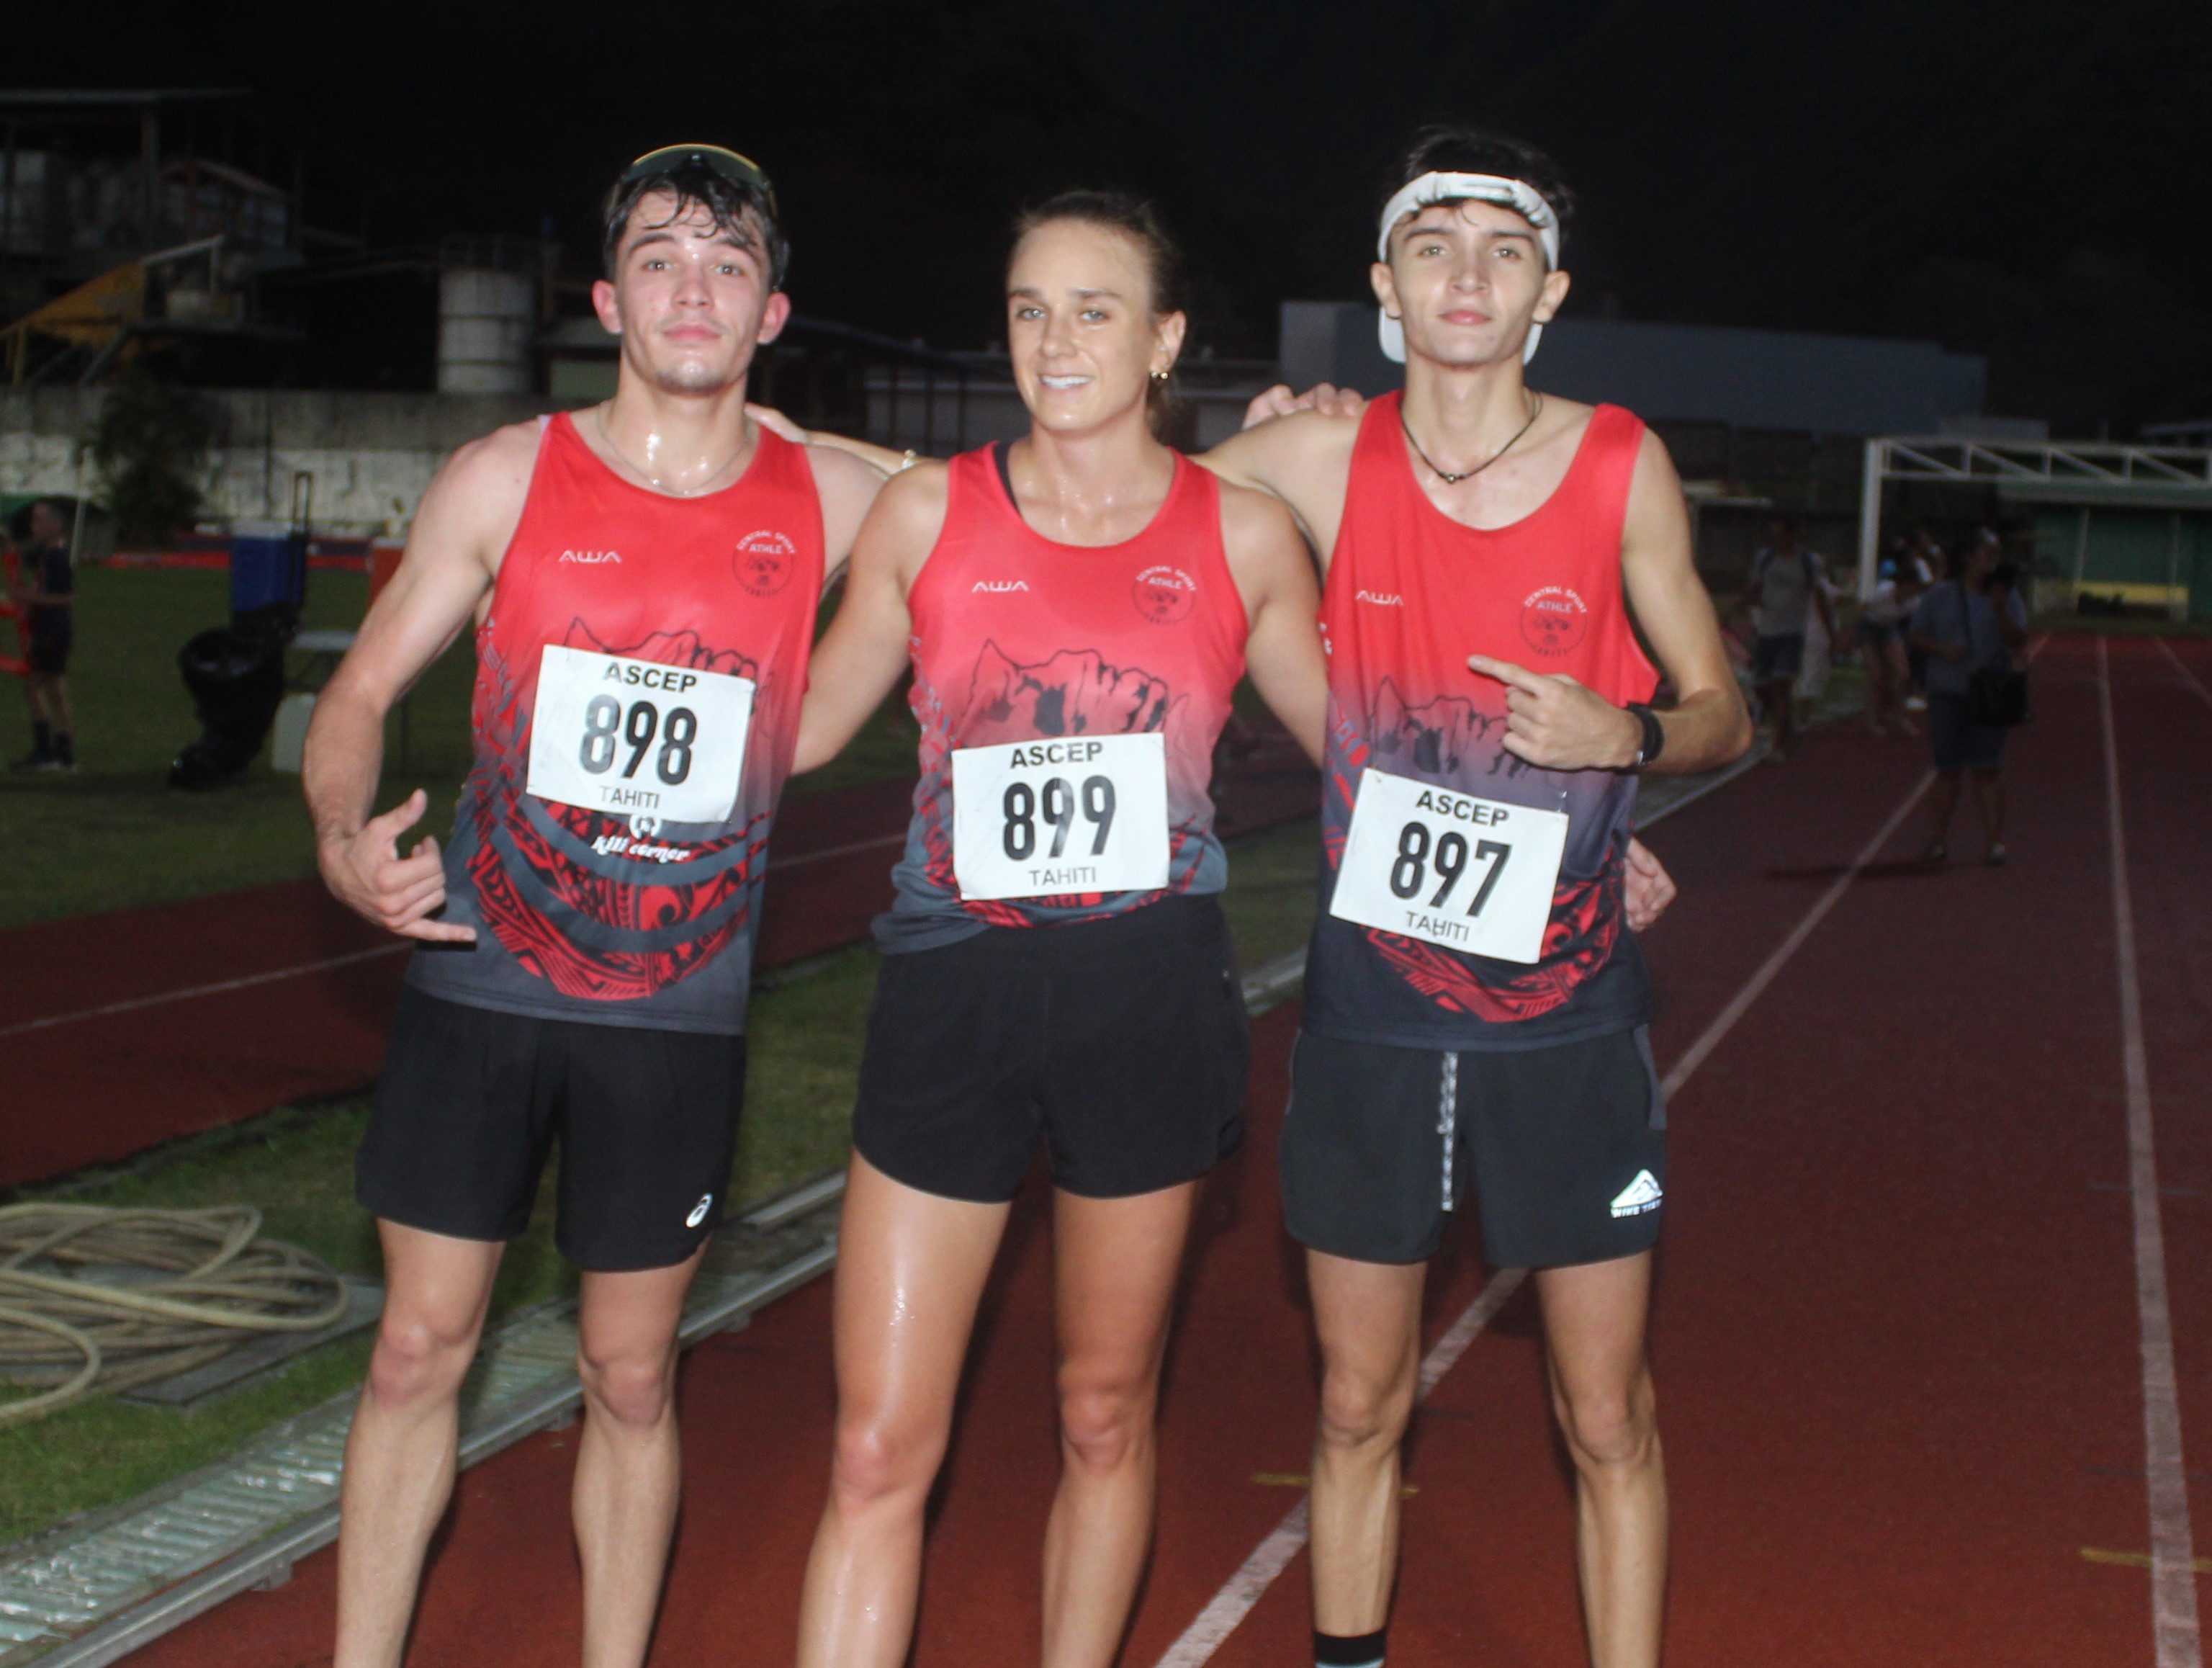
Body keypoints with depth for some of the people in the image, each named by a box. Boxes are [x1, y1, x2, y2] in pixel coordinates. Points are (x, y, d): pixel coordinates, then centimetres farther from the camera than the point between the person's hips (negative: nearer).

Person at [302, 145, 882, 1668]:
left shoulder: (837, 505, -2)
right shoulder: (508, 480, -3)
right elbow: (365, 690, 3)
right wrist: (346, 840, -16)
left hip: (680, 1014, 0)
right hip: (479, 981, 0)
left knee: (633, 1376, 10)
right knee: (421, 1348, 6)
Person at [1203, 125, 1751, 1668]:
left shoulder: (1623, 468, -5)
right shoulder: (1321, 458, -4)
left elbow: (1724, 713, 3)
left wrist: (1621, 736, -16)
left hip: (1569, 1019, -1)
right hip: (1369, 1010, 1)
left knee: (1607, 1421, 7)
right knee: (1360, 1406, 13)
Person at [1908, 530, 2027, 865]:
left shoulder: (2006, 595, 6)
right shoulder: (1940, 595, 6)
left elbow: (2017, 640, -1)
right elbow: (1918, 635, 7)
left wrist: (1999, 609, -16)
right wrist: (1942, 649, -11)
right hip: (1947, 690, 0)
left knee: (1988, 769, -5)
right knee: (1947, 770, 3)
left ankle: (1994, 841, -3)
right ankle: (1938, 841, 8)